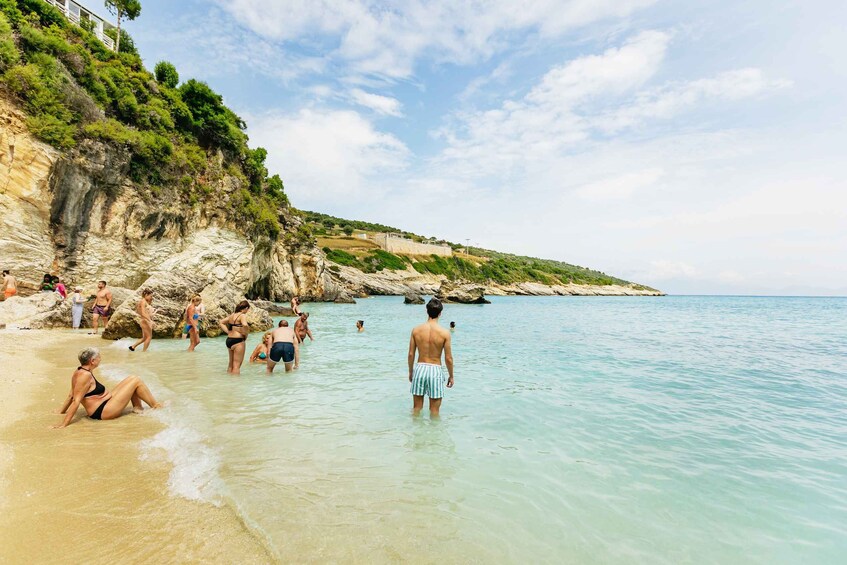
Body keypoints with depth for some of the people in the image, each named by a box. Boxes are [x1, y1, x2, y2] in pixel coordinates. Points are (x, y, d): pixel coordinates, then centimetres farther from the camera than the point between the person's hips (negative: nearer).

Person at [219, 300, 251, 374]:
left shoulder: (232, 315, 11)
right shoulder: (243, 315, -13)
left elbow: (220, 323, 20)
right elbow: (245, 325, -32)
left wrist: (228, 331, 12)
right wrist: (245, 335, -14)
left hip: (229, 340, 8)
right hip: (238, 341, -8)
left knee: (231, 364, 21)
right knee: (237, 365, 0)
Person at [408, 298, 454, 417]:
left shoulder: (416, 330, -5)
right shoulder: (444, 333, -11)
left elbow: (411, 354, 0)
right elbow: (448, 358, -8)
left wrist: (410, 371, 15)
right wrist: (451, 376, 7)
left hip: (419, 368, 2)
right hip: (435, 370, -2)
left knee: (416, 407, 18)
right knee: (434, 410, 13)